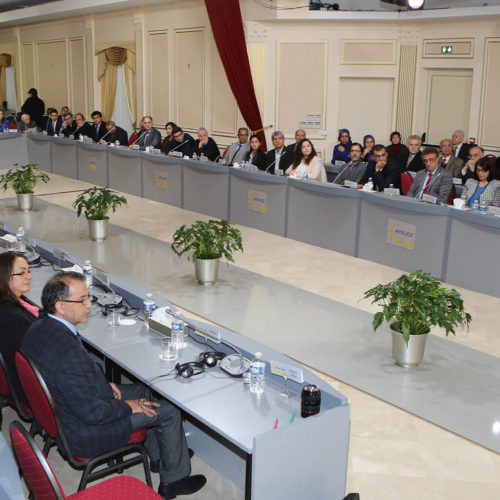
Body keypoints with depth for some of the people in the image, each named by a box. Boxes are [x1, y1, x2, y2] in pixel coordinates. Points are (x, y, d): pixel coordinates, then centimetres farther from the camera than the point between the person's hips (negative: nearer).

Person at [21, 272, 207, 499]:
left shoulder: (38, 329, -7)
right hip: (83, 433, -9)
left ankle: (157, 454, 40)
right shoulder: (69, 352, -38)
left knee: (144, 390, 23)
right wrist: (128, 406, -14)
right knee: (168, 412, 2)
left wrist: (103, 384, 4)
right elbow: (91, 412, -30)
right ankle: (174, 480, 23)